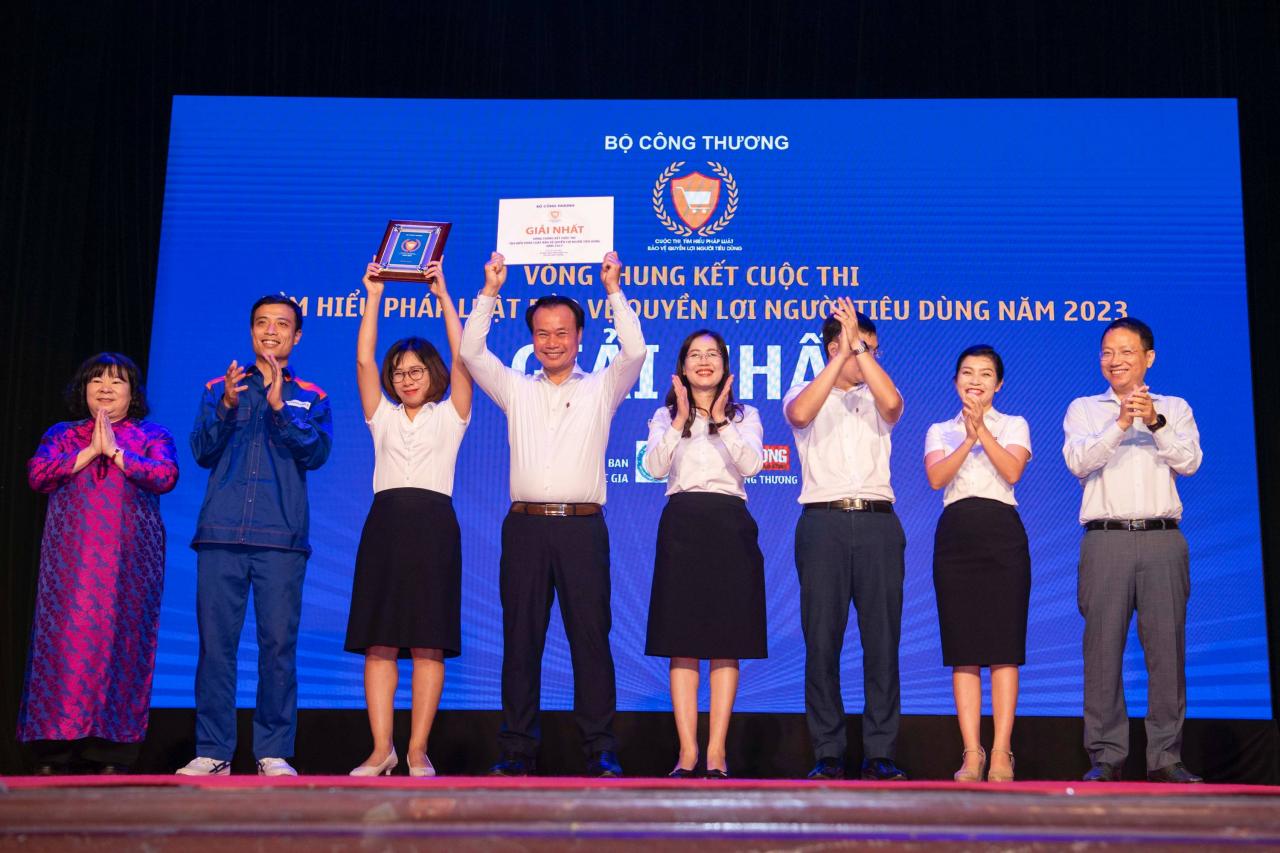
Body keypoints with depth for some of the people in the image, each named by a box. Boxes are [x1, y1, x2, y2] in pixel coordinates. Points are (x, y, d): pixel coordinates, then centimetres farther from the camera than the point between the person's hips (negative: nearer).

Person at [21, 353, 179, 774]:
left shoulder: (153, 436, 13)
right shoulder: (62, 434, 18)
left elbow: (165, 476, -6)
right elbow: (37, 474, 0)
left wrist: (115, 452, -8)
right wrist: (90, 452, -5)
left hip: (129, 562, -1)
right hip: (70, 561, 1)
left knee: (121, 642, -5)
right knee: (64, 641, -7)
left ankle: (113, 755, -3)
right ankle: (53, 753, -4)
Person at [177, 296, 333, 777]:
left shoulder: (311, 398, 13)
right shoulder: (220, 388, 16)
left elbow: (316, 453, -3)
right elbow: (202, 451, 5)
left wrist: (281, 406, -15)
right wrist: (227, 407, -12)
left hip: (281, 538, -1)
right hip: (221, 534, 1)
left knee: (279, 644, -4)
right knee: (215, 642, -2)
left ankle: (274, 753, 2)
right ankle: (212, 751, 5)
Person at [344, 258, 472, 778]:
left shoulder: (450, 415, 13)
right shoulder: (382, 416, 18)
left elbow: (462, 358, 1)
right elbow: (364, 360, 7)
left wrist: (443, 296, -2)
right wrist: (374, 297, 3)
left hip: (432, 524, -2)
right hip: (386, 521, 2)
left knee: (427, 644, -4)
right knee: (379, 643, -2)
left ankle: (418, 750, 0)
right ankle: (381, 749, 2)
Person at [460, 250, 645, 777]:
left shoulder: (601, 389, 13)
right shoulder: (516, 391, 17)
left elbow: (635, 351, -1)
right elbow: (471, 351, 8)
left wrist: (613, 289, -1)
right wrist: (491, 290, 4)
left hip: (582, 525, -2)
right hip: (526, 525, 2)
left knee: (590, 637, -3)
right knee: (520, 639, 2)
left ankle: (600, 750, 1)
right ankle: (518, 749, 7)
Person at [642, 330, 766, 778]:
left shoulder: (745, 416, 13)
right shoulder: (665, 416, 13)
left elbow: (752, 464, -5)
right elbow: (655, 467, -4)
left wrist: (720, 420, -10)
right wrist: (681, 420, -10)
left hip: (729, 525, 0)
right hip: (681, 523, 0)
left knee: (726, 643, -2)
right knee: (681, 643, -2)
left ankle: (717, 750, 1)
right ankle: (687, 751, 1)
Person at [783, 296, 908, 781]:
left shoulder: (875, 399, 16)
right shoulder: (805, 392, 12)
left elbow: (892, 402, -8)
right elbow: (799, 414, -12)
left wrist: (860, 350, -8)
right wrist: (843, 355, -13)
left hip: (878, 524, 2)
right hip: (824, 522, -2)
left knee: (882, 640, 0)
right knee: (822, 640, -1)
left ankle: (880, 754, 6)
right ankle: (828, 754, 5)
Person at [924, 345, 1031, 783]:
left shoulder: (1014, 426, 12)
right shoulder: (940, 431, 15)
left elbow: (1013, 471, -7)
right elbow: (936, 477, -4)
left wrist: (983, 431, -17)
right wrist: (967, 439, -17)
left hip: (1002, 533, -1)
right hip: (956, 532, 2)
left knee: (1003, 647, -6)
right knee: (963, 651, -1)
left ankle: (1001, 753, -4)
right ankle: (972, 753, 3)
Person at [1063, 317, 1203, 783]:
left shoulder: (1174, 408, 16)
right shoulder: (1084, 409, 14)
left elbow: (1190, 461, 1)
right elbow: (1077, 461, -3)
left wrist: (1155, 422, -13)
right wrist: (1120, 423, -16)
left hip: (1163, 539, 1)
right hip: (1106, 538, 0)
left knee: (1166, 647, -2)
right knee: (1103, 647, -4)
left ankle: (1166, 757, 4)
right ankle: (1106, 757, 0)